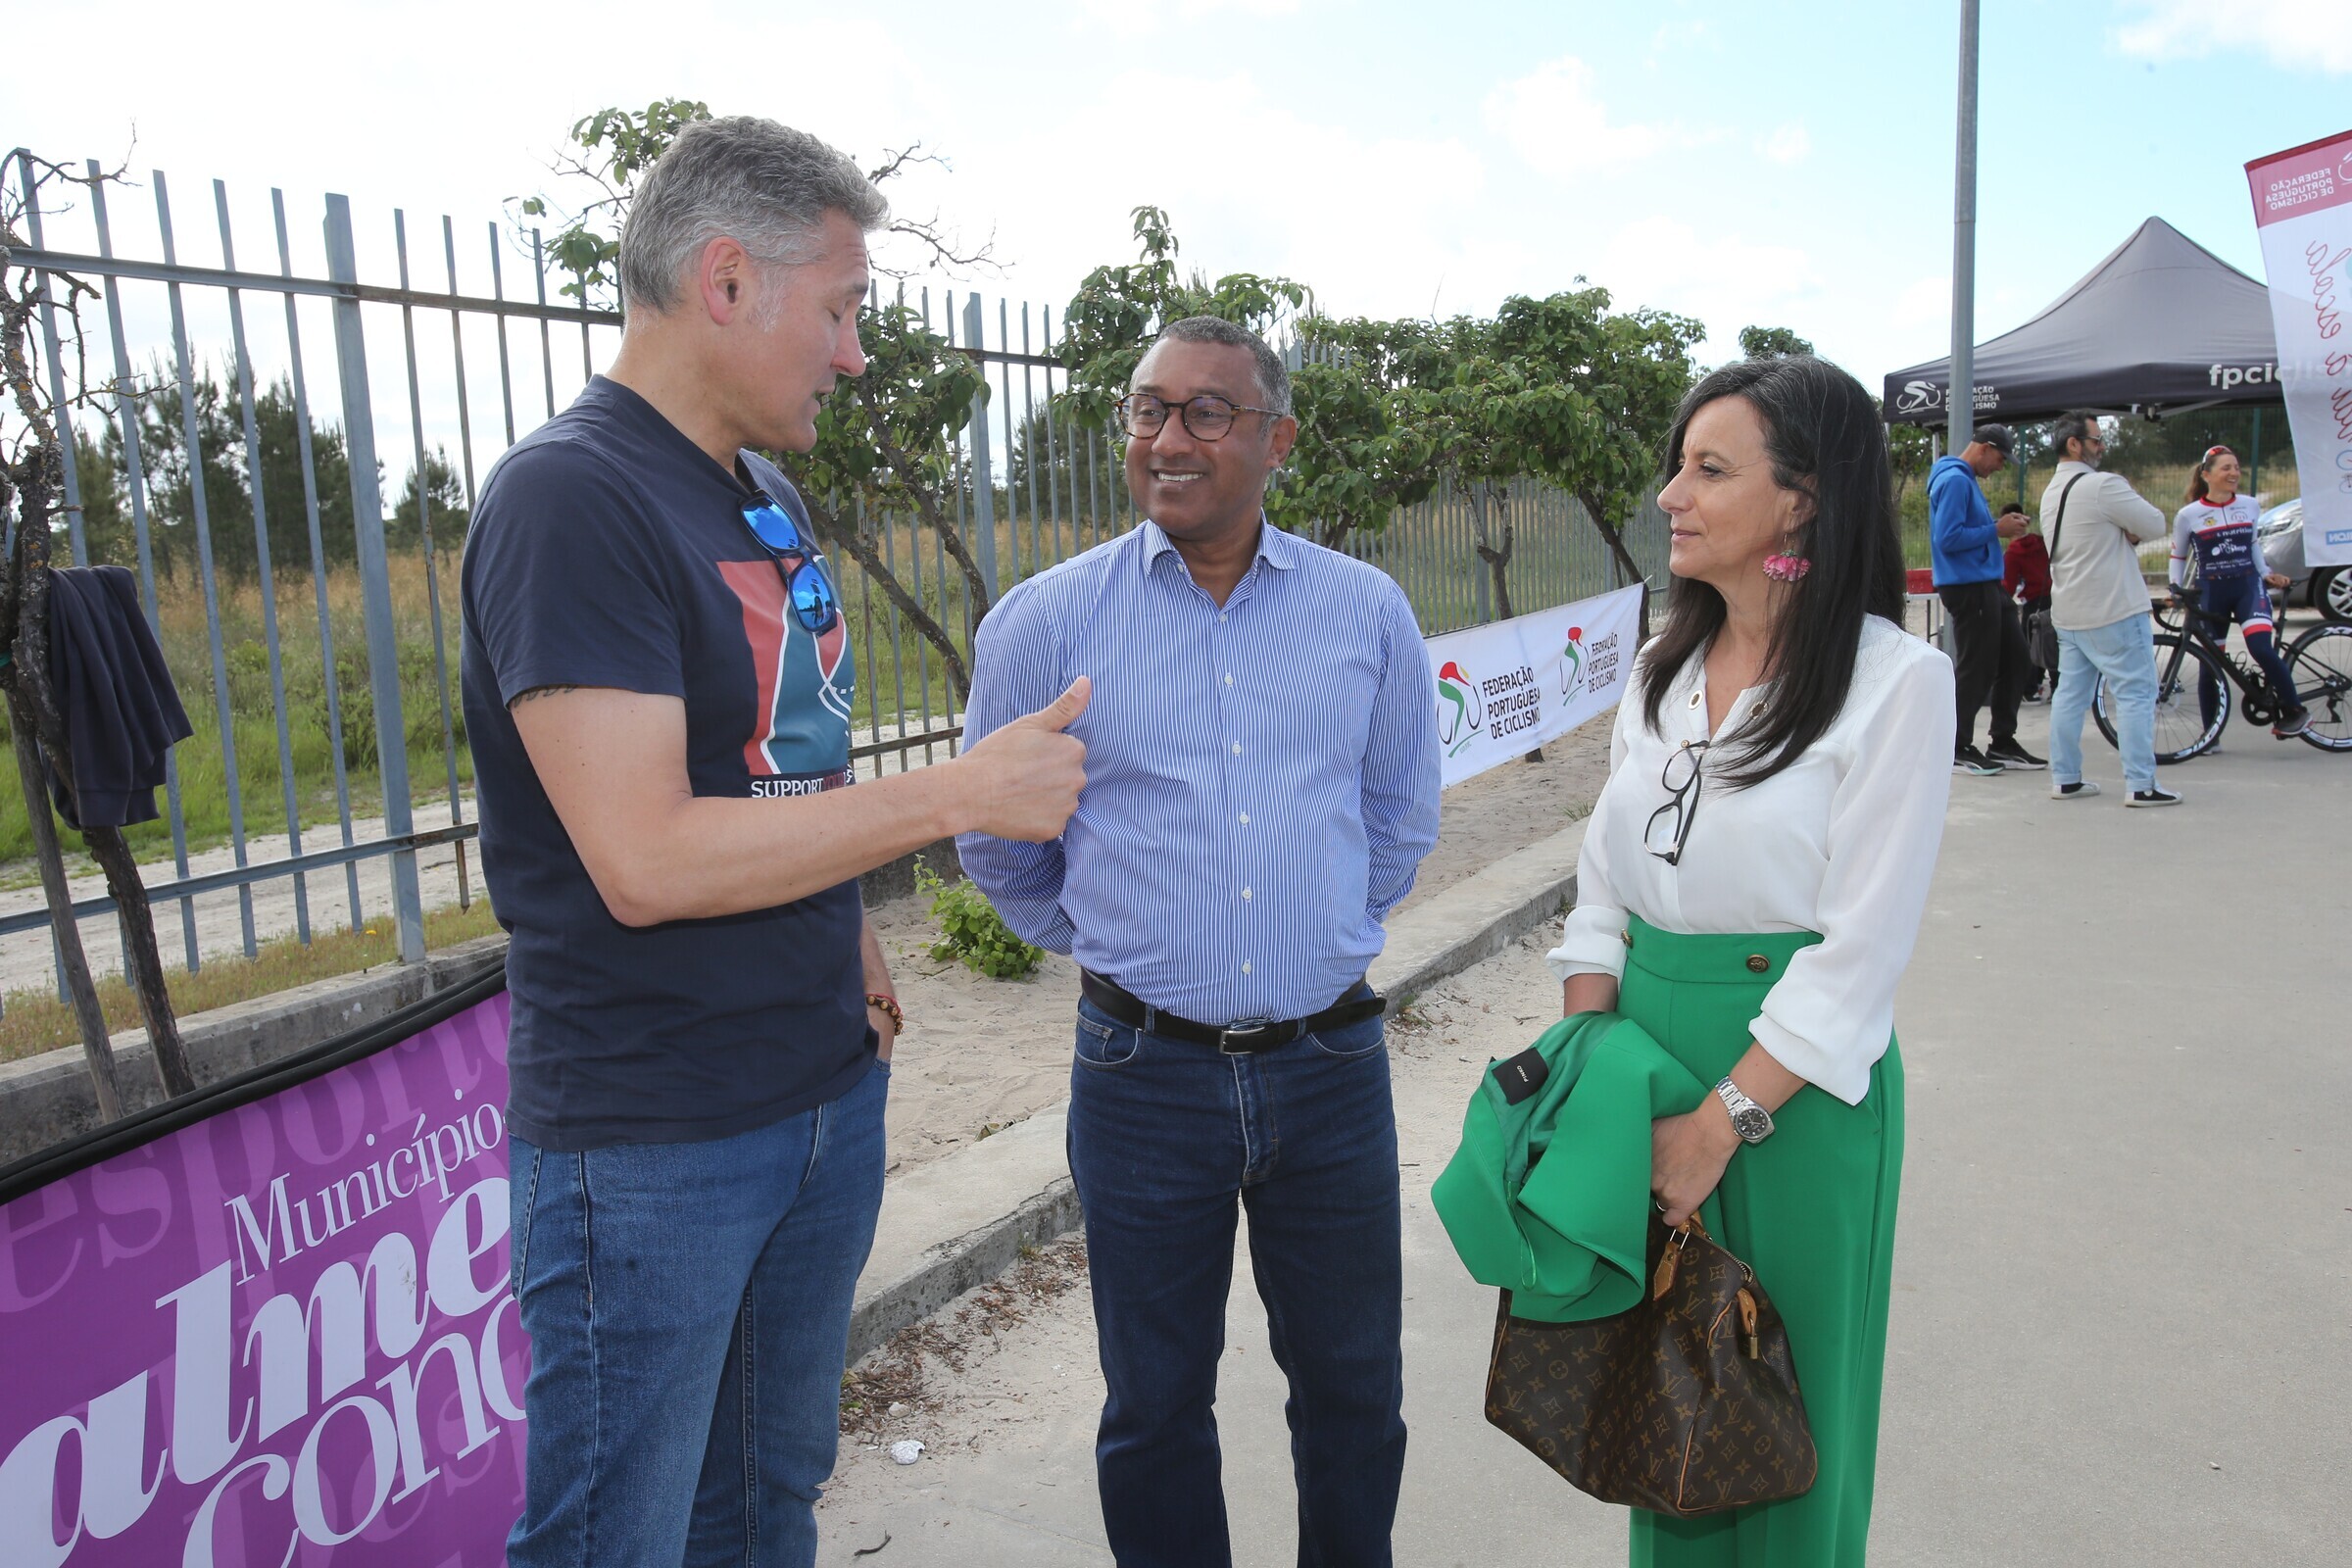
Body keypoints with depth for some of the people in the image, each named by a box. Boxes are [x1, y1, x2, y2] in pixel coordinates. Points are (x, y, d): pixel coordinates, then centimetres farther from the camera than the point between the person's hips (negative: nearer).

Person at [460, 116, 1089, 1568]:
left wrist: (849, 936, 5)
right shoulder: (572, 497, -18)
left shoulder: (770, 497, 10)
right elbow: (648, 861, -25)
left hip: (831, 1092, 8)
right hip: (652, 1140, -8)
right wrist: (961, 790, -20)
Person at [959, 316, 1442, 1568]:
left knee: (1353, 1387, 18)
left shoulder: (1370, 613, 0)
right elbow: (995, 843, 8)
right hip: (1144, 1072, -1)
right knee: (1155, 1407, 15)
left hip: (1331, 1064, 2)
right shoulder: (1044, 623, -5)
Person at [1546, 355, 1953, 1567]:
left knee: (1785, 1388, 12)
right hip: (1646, 1048, 5)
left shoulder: (1896, 681, -12)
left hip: (1794, 1085, -5)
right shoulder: (1663, 669, 7)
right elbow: (1603, 886, 8)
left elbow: (1860, 947, -15)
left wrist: (1724, 1120, -16)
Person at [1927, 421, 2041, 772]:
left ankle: (2003, 743, 21)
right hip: (1967, 588, -11)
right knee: (1976, 669, -5)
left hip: (1986, 585, 11)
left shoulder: (1967, 480, 18)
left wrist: (2002, 525, 7)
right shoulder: (1954, 480, -14)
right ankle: (1958, 750, 6)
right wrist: (1997, 530, -16)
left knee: (2015, 660, 13)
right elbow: (1948, 538, -23)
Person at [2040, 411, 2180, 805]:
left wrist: (2126, 535, -1)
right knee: (2135, 693, -4)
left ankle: (2065, 778, 13)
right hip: (2115, 611, -9)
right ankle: (2141, 784, -4)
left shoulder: (2052, 492, 13)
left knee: (2071, 694, 10)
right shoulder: (2103, 485, -16)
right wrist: (2135, 513, 7)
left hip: (2068, 613, 9)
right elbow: (2155, 525, -11)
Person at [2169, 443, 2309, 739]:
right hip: (2211, 591, -1)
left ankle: (2294, 711, -4)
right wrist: (2176, 590, 0)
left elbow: (2255, 545, 20)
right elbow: (2178, 557, 9)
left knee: (2261, 648, -21)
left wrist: (2267, 574, 9)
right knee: (2210, 662, 2)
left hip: (2248, 586, 1)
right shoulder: (2188, 515, -2)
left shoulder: (2249, 506, 6)